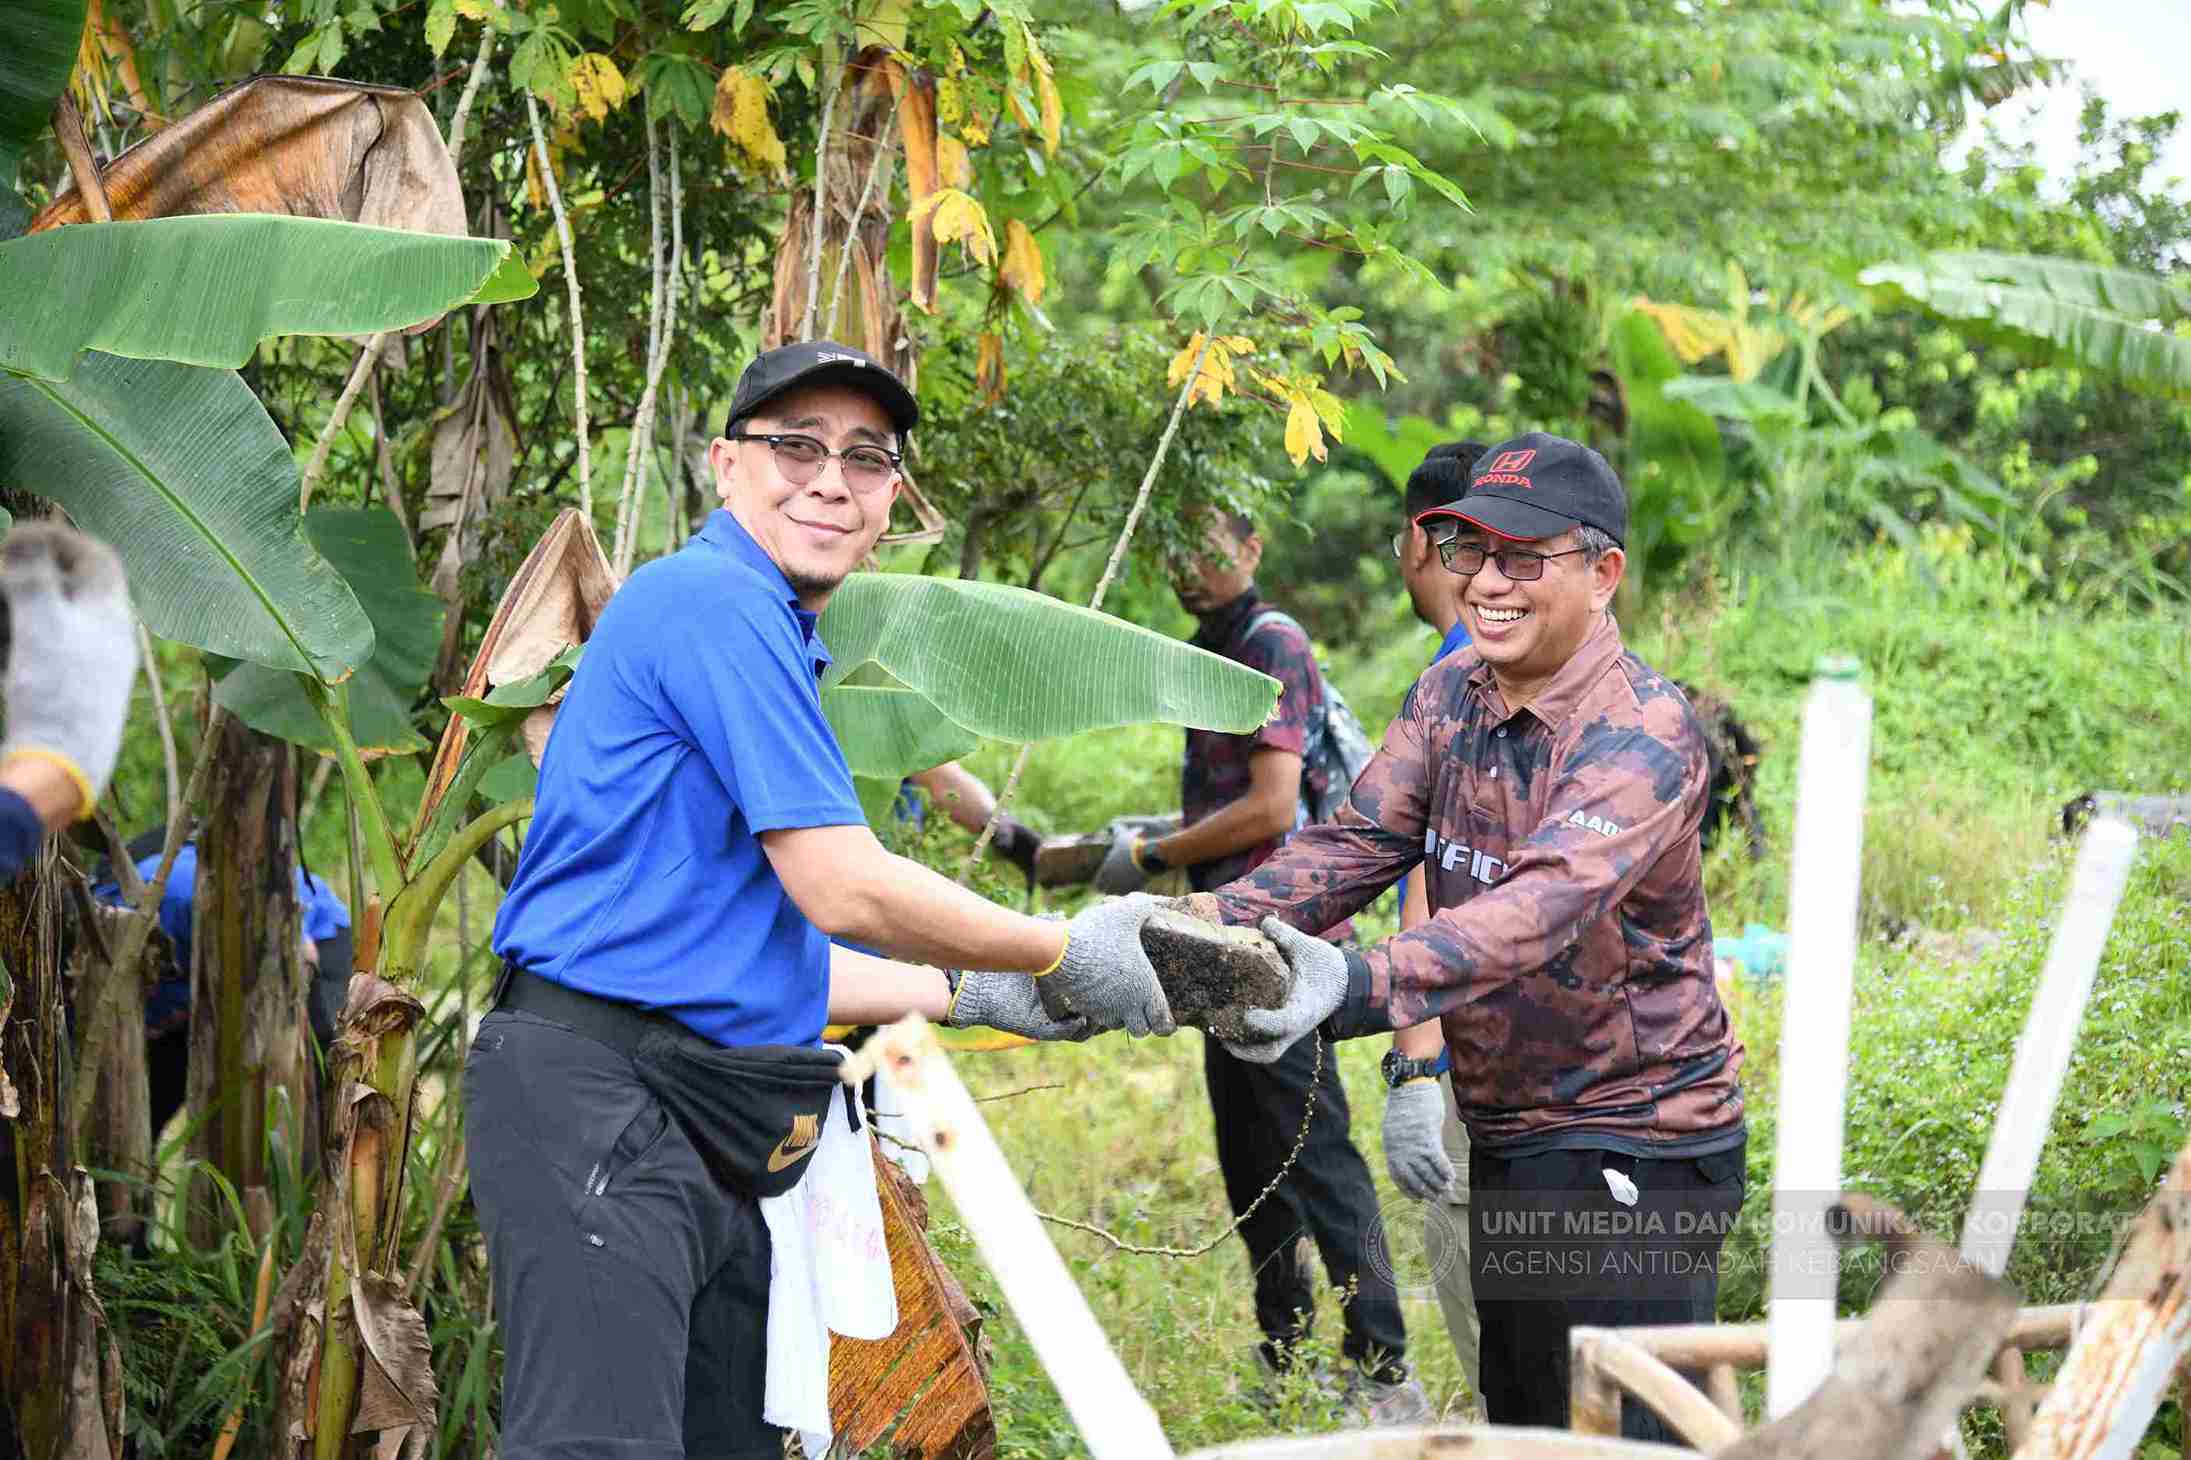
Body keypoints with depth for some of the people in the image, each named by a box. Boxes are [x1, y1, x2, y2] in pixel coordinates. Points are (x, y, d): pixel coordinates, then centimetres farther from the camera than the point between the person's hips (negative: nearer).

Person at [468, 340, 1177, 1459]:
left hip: (708, 1141, 11)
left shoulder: (771, 636, 23)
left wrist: (974, 996, 24)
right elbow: (844, 891, -14)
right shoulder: (718, 600, -9)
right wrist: (1066, 955, -1)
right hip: (598, 1103, -11)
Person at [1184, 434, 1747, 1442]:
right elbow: (1355, 845, -4)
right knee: (1519, 1420, 19)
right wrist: (1203, 922, -24)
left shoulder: (1646, 734, -22)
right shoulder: (1451, 695, 4)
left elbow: (1540, 906, -37)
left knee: (1628, 1432, -9)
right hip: (1505, 1134, 8)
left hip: (1631, 1148, -8)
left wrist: (1357, 985, -53)